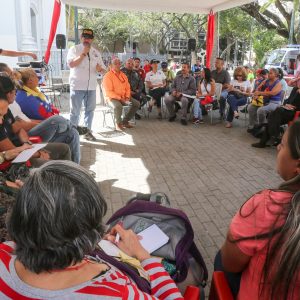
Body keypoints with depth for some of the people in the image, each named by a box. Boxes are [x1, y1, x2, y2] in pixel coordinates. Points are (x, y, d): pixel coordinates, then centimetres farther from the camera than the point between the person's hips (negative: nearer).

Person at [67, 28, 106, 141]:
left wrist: (100, 69, -9)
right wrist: (84, 53, -16)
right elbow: (71, 64, -16)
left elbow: (103, 69, 16)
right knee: (75, 111, 0)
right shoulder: (74, 49, 0)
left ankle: (88, 131, 22)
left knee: (90, 109, 11)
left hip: (91, 86, 5)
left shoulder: (96, 52, 14)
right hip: (77, 86, -5)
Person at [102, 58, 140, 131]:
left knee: (137, 103, -6)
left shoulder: (123, 75, 12)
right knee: (118, 106, -38)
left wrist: (127, 97, -4)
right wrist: (120, 98, -20)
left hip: (123, 97, 7)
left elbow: (127, 88, 16)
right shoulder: (108, 76, -10)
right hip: (112, 98, -7)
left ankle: (125, 121, 5)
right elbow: (108, 92, -16)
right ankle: (118, 124, -12)